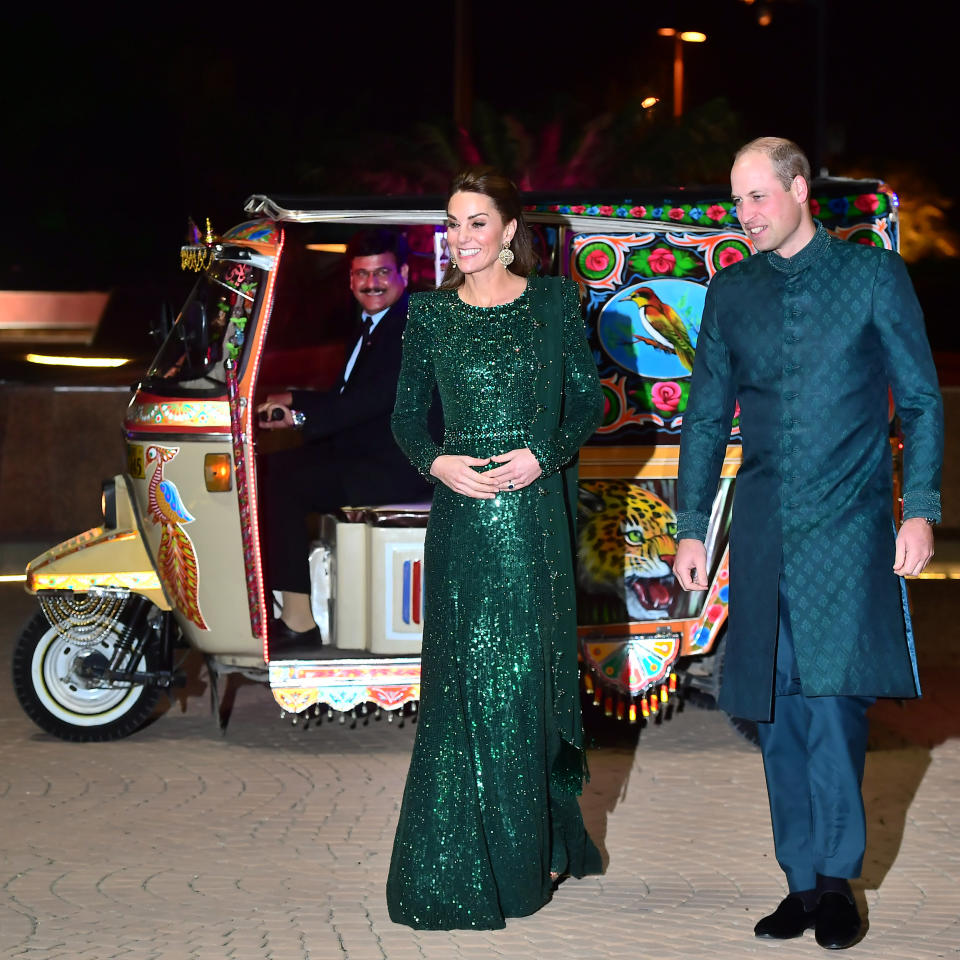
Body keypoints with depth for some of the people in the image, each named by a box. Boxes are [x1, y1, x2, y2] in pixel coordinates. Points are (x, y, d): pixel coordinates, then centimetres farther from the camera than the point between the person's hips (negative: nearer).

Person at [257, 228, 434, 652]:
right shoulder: (373, 326, 18)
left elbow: (379, 397, -26)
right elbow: (346, 398, 18)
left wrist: (298, 415, -24)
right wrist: (294, 403, 1)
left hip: (401, 469, -10)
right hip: (368, 452, 10)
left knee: (286, 485, -21)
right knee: (272, 468, 3)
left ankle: (298, 622, -17)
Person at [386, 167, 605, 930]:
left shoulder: (554, 303, 4)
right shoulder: (430, 314, 7)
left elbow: (587, 400, 5)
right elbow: (408, 416, 10)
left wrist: (546, 454, -12)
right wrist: (437, 462, -10)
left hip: (536, 511, -1)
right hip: (463, 513, 1)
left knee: (531, 669, 3)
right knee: (468, 679, 1)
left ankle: (538, 844, 15)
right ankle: (469, 865, 10)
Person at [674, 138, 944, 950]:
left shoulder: (873, 274, 2)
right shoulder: (731, 292, 11)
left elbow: (921, 400, 2)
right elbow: (707, 417, 17)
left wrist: (921, 510, -7)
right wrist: (691, 527, 12)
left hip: (848, 525, -4)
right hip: (763, 531, 4)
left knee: (833, 692, -15)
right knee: (778, 711, 4)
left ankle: (837, 875, -3)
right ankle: (804, 882, 14)